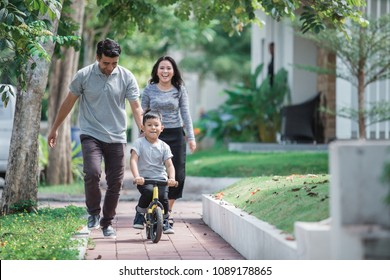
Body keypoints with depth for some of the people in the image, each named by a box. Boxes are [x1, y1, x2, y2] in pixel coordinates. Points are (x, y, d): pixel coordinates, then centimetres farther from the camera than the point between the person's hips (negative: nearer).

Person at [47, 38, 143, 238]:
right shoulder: (83, 76, -4)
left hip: (116, 138, 2)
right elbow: (68, 102, 7)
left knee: (115, 183, 4)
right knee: (92, 173, -23)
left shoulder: (126, 78, -3)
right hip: (91, 135, -2)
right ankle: (93, 213, 1)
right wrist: (54, 129, 12)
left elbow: (136, 107, -5)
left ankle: (107, 223, 21)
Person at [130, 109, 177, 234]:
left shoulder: (164, 146, 6)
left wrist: (172, 178, -20)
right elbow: (133, 160, -12)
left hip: (160, 178, 2)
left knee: (163, 196, -23)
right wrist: (137, 176, -29)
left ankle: (165, 221, 7)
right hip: (144, 179, -2)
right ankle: (140, 213, -1)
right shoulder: (139, 143, -2)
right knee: (148, 192, -33)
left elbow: (169, 165, 1)